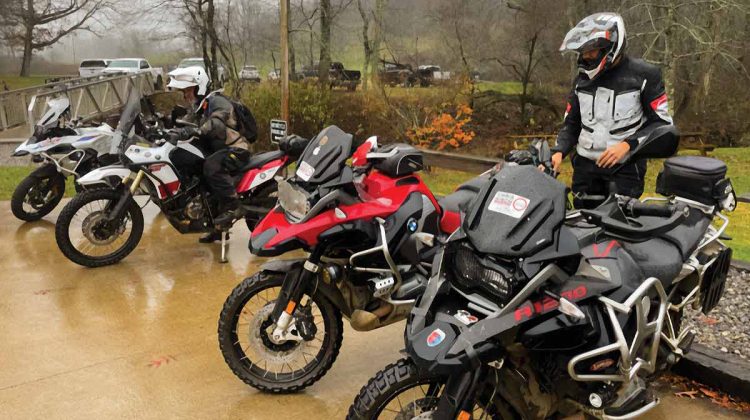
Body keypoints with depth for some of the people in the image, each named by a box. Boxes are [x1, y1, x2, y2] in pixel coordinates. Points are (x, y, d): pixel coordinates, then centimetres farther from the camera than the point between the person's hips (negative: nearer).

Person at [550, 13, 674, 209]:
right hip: (585, 166, 5)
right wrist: (559, 152, -5)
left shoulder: (644, 74, -2)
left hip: (626, 168, -4)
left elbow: (661, 122, -4)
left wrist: (627, 145, -19)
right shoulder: (582, 79, 11)